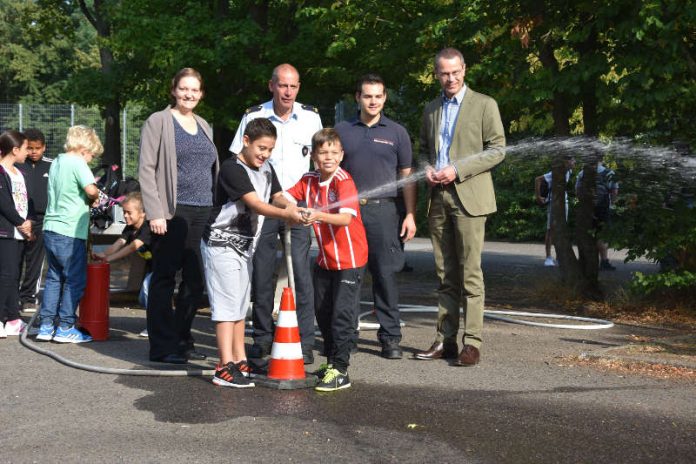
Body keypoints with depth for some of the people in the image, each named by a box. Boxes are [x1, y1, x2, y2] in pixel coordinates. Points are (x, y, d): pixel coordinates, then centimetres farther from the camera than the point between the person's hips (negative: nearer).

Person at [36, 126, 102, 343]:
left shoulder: (57, 162, 14)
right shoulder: (77, 163, -11)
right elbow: (91, 189, -25)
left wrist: (88, 199, 9)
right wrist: (94, 199, -3)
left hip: (50, 229, 8)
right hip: (70, 232, -8)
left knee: (54, 278, 15)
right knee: (75, 280, 3)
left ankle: (46, 326, 15)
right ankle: (65, 328, 6)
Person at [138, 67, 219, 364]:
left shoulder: (203, 126, 19)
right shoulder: (159, 122, 0)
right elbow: (146, 169, -7)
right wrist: (155, 212, -15)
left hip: (203, 213, 6)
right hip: (172, 213, -6)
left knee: (195, 280, 8)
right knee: (165, 280, -1)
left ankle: (182, 339, 21)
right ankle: (162, 347, 5)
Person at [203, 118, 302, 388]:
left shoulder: (266, 169, 9)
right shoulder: (232, 169, -19)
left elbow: (277, 195, 3)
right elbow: (255, 204, -27)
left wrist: (289, 206, -20)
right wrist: (286, 215, -37)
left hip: (245, 245, 9)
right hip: (221, 244, -9)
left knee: (240, 305, 14)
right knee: (227, 304, -12)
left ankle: (239, 361, 23)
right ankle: (225, 368, -13)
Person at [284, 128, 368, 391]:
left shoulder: (344, 181, -19)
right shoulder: (309, 180, 2)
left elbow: (346, 218, -32)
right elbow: (285, 198, 6)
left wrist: (319, 215, -47)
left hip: (349, 260, -7)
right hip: (325, 259, 7)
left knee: (342, 313, -8)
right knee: (322, 312, 15)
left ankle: (340, 371, -2)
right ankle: (331, 360, 31)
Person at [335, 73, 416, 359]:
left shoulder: (396, 132, 9)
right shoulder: (342, 130, 11)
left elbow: (407, 176, 9)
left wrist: (410, 215, 0)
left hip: (382, 210, -1)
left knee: (386, 274, -1)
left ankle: (390, 337, 5)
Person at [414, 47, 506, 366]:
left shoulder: (484, 104, 1)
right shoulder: (431, 109, 18)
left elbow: (497, 149, -3)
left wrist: (457, 169, -12)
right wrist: (426, 170, 2)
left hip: (468, 196, -5)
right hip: (437, 198, 5)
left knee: (470, 274, -7)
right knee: (445, 275, 8)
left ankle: (472, 342, -5)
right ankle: (445, 339, 12)